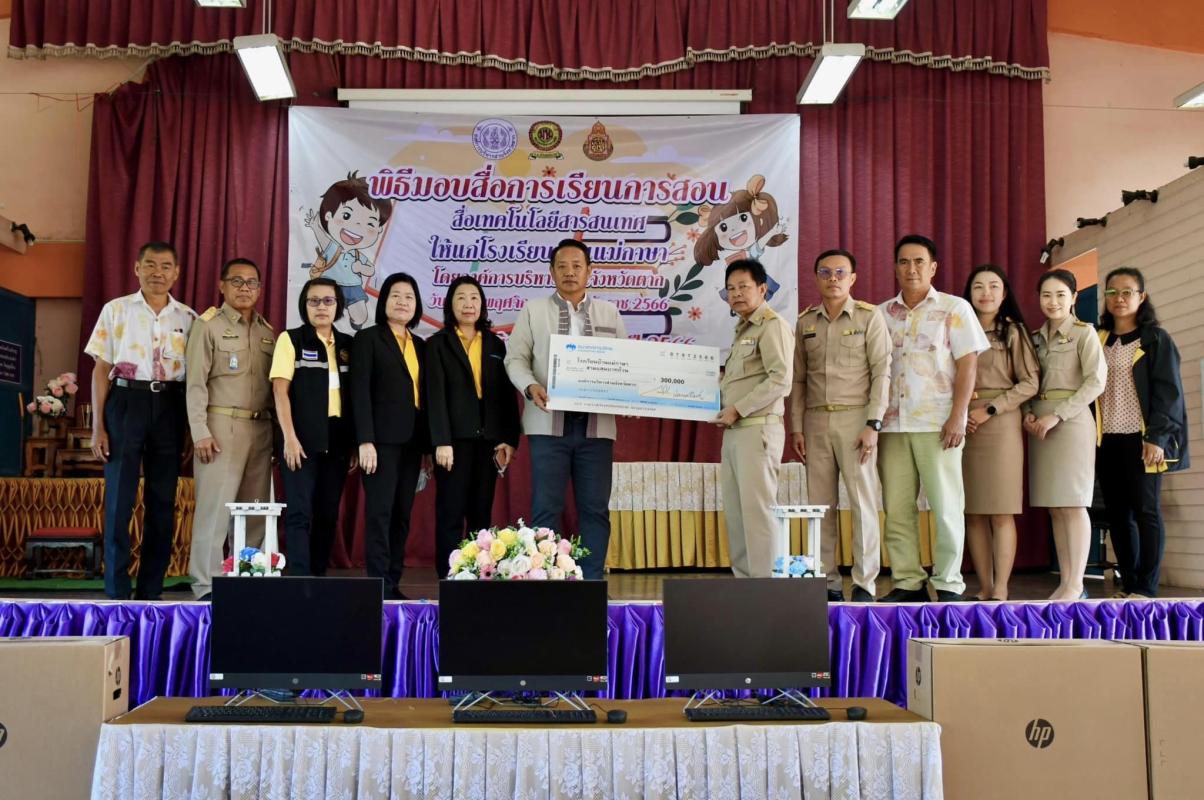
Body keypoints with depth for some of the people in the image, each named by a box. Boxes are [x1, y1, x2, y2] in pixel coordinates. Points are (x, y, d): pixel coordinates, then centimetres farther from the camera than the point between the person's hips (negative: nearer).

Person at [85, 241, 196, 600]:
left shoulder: (188, 318, 9)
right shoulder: (116, 310, 4)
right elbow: (101, 369, 3)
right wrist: (98, 426, -3)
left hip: (170, 407, 2)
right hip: (127, 402, -2)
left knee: (163, 501, 5)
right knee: (119, 498, -3)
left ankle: (150, 590, 14)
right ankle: (116, 592, 3)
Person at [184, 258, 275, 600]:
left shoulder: (267, 332, 16)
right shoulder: (208, 325, 0)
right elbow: (196, 383, -5)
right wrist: (200, 432, -13)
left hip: (260, 428, 5)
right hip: (221, 426, -5)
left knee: (255, 510, 6)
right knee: (215, 508, -7)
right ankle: (206, 586, -1)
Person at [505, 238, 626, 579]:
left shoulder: (609, 313, 14)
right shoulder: (533, 310, 9)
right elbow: (515, 358, 5)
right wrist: (531, 386, -14)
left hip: (596, 424, 2)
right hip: (549, 423, -2)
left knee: (595, 508, 3)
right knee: (546, 507, -2)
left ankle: (591, 581, 11)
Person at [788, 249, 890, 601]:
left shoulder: (869, 317, 2)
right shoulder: (805, 322, 12)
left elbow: (881, 373, -3)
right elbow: (798, 379, 13)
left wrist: (873, 425, -11)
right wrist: (796, 428, 6)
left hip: (855, 417, -3)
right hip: (816, 420, 4)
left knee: (863, 500, -4)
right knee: (820, 504, 4)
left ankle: (864, 584, 2)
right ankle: (827, 582, 10)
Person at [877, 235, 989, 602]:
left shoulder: (955, 309, 5)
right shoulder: (882, 314, 14)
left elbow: (967, 366, -1)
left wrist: (957, 418, -11)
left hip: (937, 423, -3)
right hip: (892, 423, 4)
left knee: (946, 506, -1)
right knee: (897, 508, 3)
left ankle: (948, 584, 7)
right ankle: (907, 582, 11)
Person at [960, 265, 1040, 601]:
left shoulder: (1013, 332, 4)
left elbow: (1030, 383, -3)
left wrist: (988, 410, -11)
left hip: (1000, 424, -3)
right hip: (963, 427, 4)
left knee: (1001, 513, -6)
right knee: (973, 513, 2)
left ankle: (1001, 590, -4)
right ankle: (984, 588, 7)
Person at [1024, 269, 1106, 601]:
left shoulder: (1083, 332, 0)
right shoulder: (1036, 337, 15)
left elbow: (1096, 381, -9)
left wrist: (1057, 415, -15)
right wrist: (1028, 412, -6)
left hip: (1071, 421, -5)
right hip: (1040, 423, 5)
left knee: (1073, 504, -7)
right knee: (1054, 507, 4)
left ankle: (1076, 586, -3)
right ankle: (1065, 583, 8)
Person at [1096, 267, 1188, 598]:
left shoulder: (1156, 338, 1)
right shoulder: (1098, 341, 13)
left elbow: (1168, 391, -6)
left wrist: (1157, 437, -15)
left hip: (1140, 439, -4)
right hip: (1106, 441, 5)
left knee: (1146, 511, -3)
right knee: (1118, 514, 6)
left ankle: (1146, 589, -1)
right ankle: (1128, 585, 11)